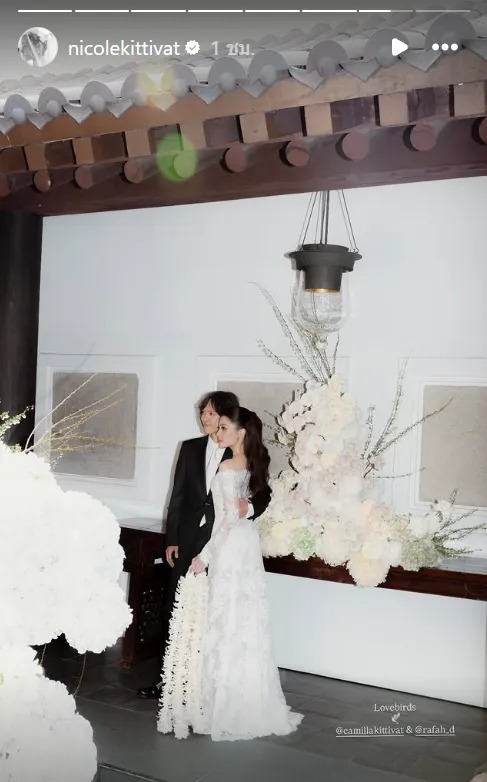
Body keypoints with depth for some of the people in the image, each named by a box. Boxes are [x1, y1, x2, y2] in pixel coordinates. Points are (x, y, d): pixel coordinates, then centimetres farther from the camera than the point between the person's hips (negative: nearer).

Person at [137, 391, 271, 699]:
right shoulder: (191, 448, 6)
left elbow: (264, 492, 0)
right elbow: (178, 496, 7)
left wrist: (251, 507, -22)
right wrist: (171, 539, 3)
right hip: (188, 540, 3)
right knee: (175, 608, 7)